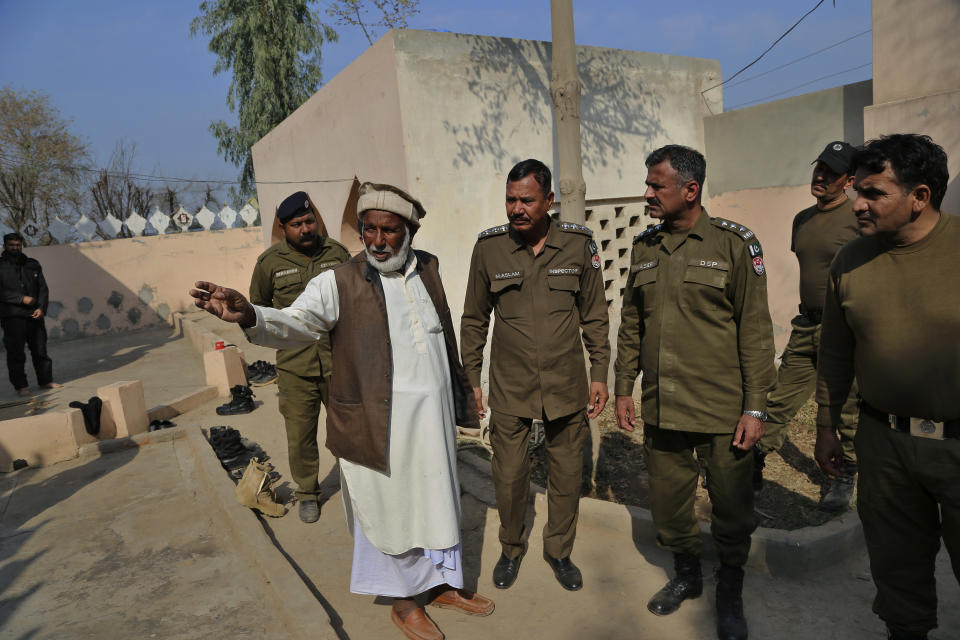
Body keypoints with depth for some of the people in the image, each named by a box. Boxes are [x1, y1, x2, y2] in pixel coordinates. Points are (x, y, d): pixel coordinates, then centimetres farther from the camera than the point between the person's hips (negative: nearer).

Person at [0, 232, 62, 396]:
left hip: (35, 315, 3)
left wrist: (41, 308, -4)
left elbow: (43, 288, 10)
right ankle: (21, 386, 4)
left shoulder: (33, 265, 13)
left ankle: (45, 381, 17)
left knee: (40, 349, 8)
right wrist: (21, 298, -15)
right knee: (16, 353, -2)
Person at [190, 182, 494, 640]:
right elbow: (295, 323, -22)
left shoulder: (428, 269, 6)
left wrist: (460, 394, 22)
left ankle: (441, 584, 43)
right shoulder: (339, 282, -9)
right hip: (378, 423, -4)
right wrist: (248, 316, -43)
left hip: (433, 414, 5)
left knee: (437, 500, 19)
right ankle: (402, 602, 34)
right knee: (387, 509, 10)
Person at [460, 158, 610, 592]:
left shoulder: (579, 244, -5)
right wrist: (471, 378, 3)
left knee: (566, 475, 13)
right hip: (509, 389, 0)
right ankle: (511, 548, 36)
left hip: (566, 386, 1)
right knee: (509, 477, 9)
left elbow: (594, 315, 4)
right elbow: (474, 320, 4)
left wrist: (599, 374, 2)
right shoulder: (489, 247, -6)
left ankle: (559, 550, 38)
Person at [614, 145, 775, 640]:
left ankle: (730, 591, 36)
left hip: (723, 411, -4)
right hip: (660, 408, 4)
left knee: (731, 507, 10)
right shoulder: (645, 246, 7)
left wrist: (755, 407, -9)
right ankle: (687, 575, 42)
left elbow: (756, 331, -7)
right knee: (668, 503, 15)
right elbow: (631, 324, 12)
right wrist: (623, 388, 10)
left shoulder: (734, 243, -7)